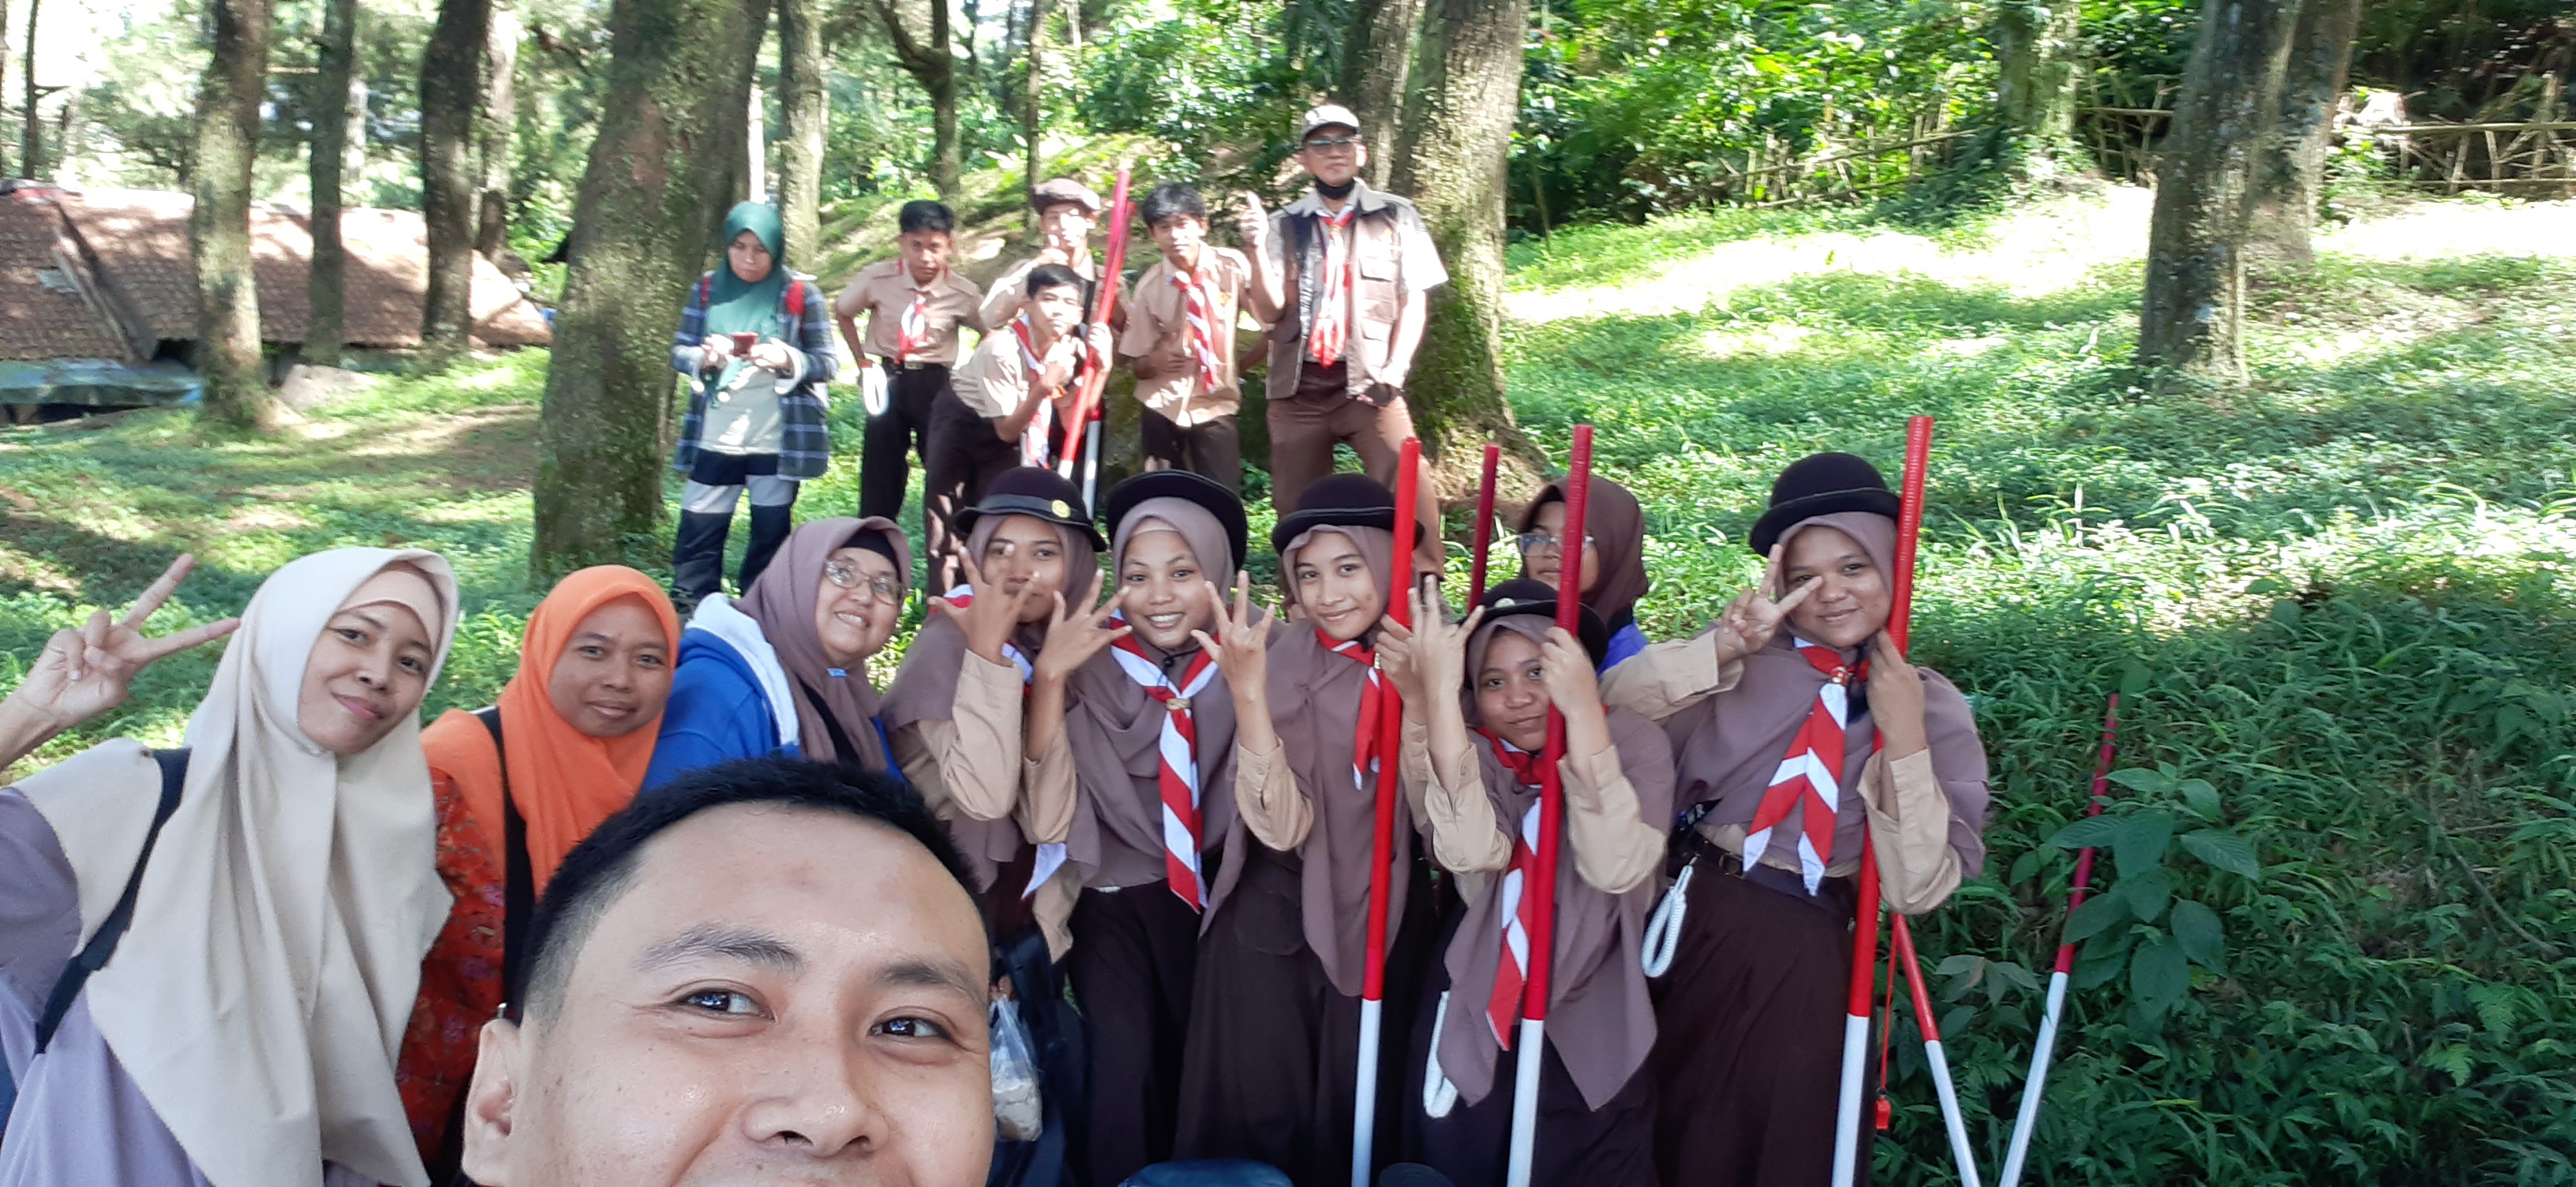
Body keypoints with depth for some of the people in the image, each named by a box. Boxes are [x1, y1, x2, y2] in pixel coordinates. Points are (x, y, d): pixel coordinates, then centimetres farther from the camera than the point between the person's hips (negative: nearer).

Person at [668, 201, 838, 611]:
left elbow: (829, 364, -3)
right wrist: (704, 357, -16)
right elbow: (679, 352, 6)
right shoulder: (708, 289, 4)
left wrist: (787, 359, -22)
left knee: (770, 537, 6)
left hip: (778, 442, -2)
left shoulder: (799, 294, -3)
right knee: (698, 535, 5)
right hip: (715, 439, 2)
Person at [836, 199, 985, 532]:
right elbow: (842, 312, 9)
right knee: (879, 475, 8)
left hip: (936, 385, -1)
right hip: (888, 381, 1)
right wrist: (862, 361, 4)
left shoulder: (964, 293, -13)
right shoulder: (877, 278, -11)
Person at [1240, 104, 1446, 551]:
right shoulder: (1285, 225, 8)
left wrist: (1395, 369, -9)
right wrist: (1258, 249, -14)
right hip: (1298, 386, 2)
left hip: (1370, 383, -2)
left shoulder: (1395, 217, 6)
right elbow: (1269, 311, 1)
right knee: (1296, 506, 7)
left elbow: (1414, 300, 4)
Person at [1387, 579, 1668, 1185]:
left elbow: (1616, 869, -25)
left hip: (1592, 1038, -1)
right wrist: (1438, 694, -31)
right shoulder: (1473, 751, -4)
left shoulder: (1635, 742, -7)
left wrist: (1583, 711, -31)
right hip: (1477, 1030, 1)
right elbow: (1471, 853, -26)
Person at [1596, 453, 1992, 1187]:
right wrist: (1722, 647, -25)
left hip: (1806, 960, 0)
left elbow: (1919, 888, -10)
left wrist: (1904, 737, -18)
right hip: (1694, 925, 0)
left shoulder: (1933, 706, -1)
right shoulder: (1746, 659, -3)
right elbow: (1604, 708, -17)